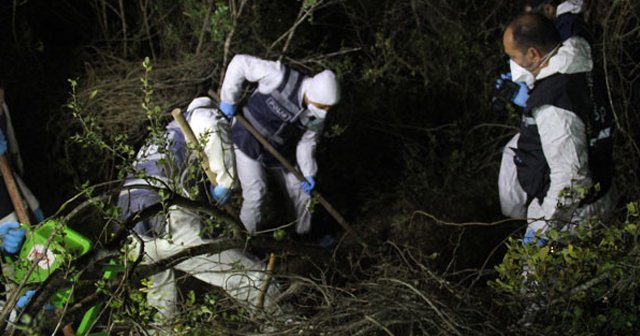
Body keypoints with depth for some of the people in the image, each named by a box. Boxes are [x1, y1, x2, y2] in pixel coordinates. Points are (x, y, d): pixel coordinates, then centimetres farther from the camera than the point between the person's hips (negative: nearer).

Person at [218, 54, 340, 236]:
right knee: (256, 194, -13)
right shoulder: (281, 78, -33)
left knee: (301, 193, 10)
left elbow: (307, 142, -1)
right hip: (248, 144, -5)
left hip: (278, 152, 5)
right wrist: (229, 99, -19)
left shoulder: (317, 116, -15)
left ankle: (304, 235, 33)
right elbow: (240, 63, -26)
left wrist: (308, 172, -12)